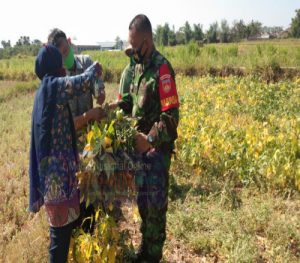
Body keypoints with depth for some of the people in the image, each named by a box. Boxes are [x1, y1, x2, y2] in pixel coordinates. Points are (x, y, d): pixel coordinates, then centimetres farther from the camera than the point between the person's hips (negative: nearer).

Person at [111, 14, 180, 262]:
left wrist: (150, 140, -29)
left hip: (157, 147, -9)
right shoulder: (138, 65, 9)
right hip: (141, 143, 9)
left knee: (156, 204, 4)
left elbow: (171, 116, -23)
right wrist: (120, 104, 5)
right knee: (142, 200, 19)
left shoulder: (162, 68, -19)